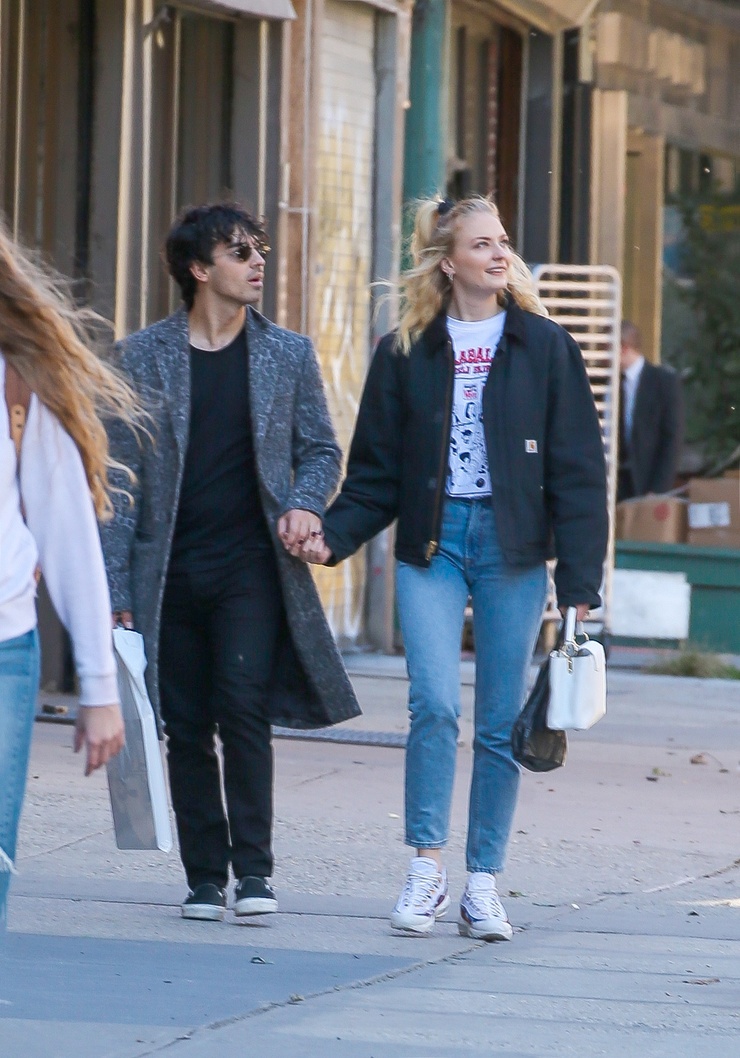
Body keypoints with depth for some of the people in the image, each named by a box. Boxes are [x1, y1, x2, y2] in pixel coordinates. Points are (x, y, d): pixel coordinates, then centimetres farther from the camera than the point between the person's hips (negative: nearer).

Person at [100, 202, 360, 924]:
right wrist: (116, 589, -2)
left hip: (251, 567, 0)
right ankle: (205, 878, 10)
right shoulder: (144, 358, 3)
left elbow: (320, 449, 15)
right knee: (186, 727, 2)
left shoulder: (287, 355, 8)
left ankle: (253, 868, -10)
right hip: (171, 574, 1)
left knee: (244, 707, -15)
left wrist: (304, 503, -8)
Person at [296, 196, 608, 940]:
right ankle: (426, 871, -6)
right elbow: (377, 471, 8)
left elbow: (576, 471, 3)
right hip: (432, 544, 0)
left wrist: (579, 582, -4)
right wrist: (332, 537, -9)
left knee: (502, 722, 2)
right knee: (434, 703, -15)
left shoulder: (545, 349, 4)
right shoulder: (406, 353, 6)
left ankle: (482, 886, 8)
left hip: (512, 547, 0)